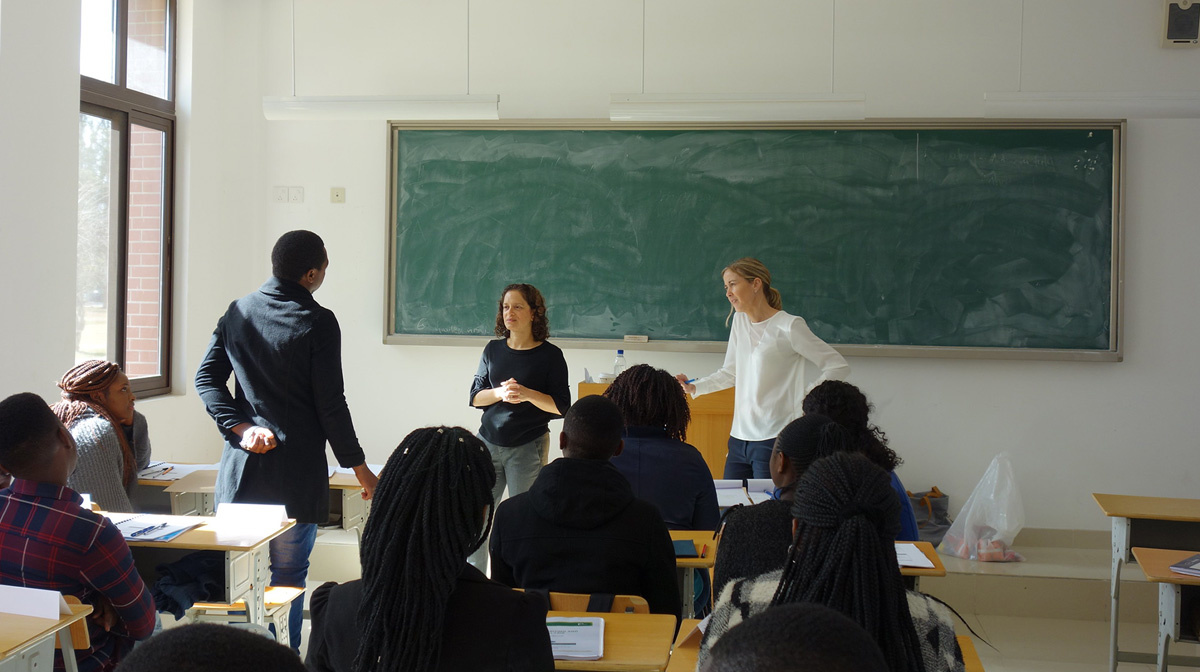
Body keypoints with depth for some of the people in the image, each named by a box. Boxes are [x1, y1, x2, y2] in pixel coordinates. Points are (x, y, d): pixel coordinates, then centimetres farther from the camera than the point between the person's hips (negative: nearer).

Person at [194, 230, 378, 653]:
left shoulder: (238, 311, 7)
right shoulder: (317, 322, -11)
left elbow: (206, 378, 4)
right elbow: (330, 404, -11)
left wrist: (241, 427, -4)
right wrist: (360, 469, -4)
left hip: (242, 463, 5)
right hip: (296, 472, -5)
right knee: (288, 578, 3)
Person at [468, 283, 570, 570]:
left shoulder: (549, 355, -5)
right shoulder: (493, 349, 7)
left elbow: (562, 406, -7)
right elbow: (474, 396, 5)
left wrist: (527, 394, -21)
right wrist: (500, 393, -15)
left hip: (528, 447, -4)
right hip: (489, 442, 4)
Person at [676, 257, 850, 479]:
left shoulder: (788, 326, -9)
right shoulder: (740, 320, 12)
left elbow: (838, 367, -8)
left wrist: (805, 406, -13)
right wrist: (694, 387, 4)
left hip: (774, 439, -7)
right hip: (739, 438, 7)